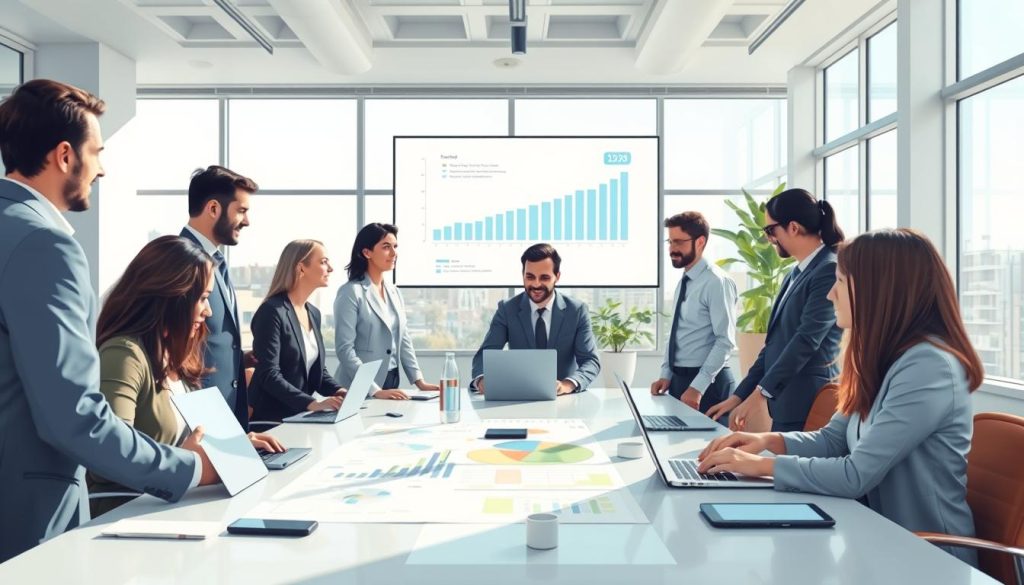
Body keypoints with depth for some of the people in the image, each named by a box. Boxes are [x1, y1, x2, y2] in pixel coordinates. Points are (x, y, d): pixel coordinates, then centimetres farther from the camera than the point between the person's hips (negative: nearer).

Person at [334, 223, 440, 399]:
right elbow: (344, 349, -17)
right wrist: (374, 390, -23)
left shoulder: (394, 291, 10)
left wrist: (419, 380, 3)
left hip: (391, 383, 6)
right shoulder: (351, 292, -11)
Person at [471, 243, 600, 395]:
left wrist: (568, 384, -28)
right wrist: (482, 379, -29)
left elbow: (591, 360, -6)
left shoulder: (577, 310, -2)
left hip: (564, 399, 0)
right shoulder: (507, 309, -1)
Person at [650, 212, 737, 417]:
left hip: (707, 383, -8)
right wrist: (666, 374, 7)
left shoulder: (716, 282, -14)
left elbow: (725, 341, -19)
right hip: (679, 379, 8)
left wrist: (697, 386, -21)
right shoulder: (683, 282, 11)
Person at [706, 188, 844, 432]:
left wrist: (760, 392, -18)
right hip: (784, 402, 8)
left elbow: (807, 339, -19)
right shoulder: (796, 274, 15)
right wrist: (740, 395, 14)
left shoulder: (830, 270, -12)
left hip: (807, 406, -8)